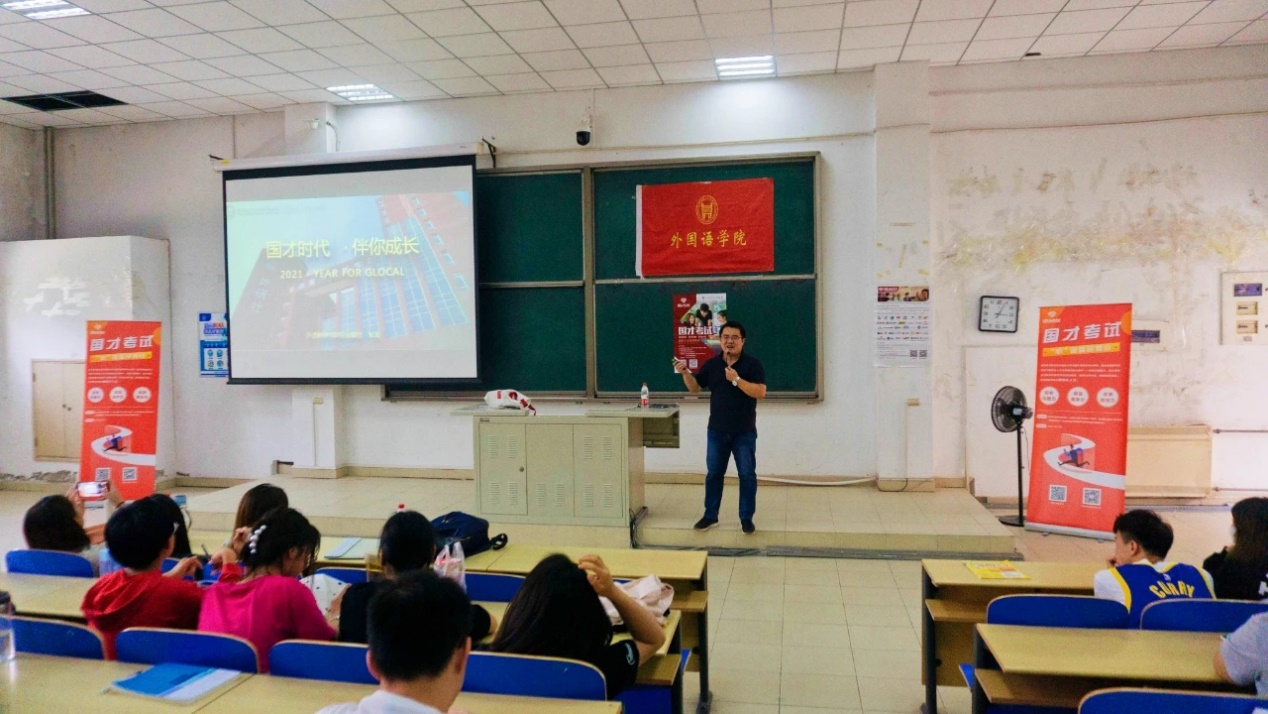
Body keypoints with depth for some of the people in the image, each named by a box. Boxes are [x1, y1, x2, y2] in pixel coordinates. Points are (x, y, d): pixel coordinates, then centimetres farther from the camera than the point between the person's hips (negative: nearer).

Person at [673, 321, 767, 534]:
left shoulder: (753, 364, -7)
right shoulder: (711, 364, 5)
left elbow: (760, 392, -17)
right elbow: (695, 388, 10)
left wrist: (736, 380, -25)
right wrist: (685, 373, -8)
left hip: (744, 432, -3)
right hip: (717, 431, 3)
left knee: (747, 475, 3)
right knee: (713, 473, 10)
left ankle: (746, 518, 14)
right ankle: (710, 516, 21)